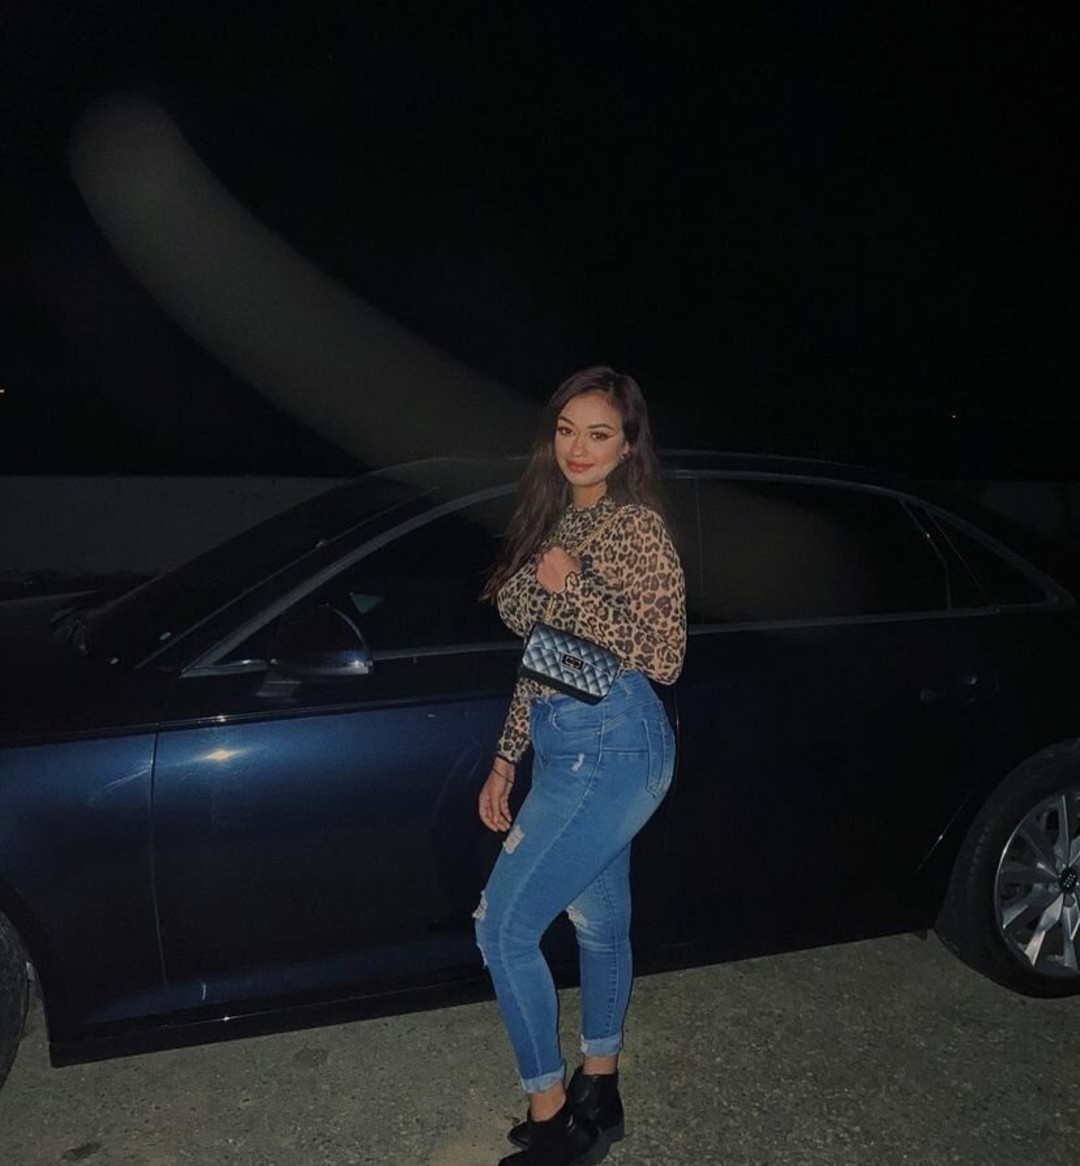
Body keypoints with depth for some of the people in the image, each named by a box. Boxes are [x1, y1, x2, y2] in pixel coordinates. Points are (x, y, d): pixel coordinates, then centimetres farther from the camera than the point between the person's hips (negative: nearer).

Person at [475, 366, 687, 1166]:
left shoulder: (637, 525, -13)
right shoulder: (555, 521, 11)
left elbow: (665, 659, -17)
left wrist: (572, 586, -22)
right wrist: (507, 759, 15)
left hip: (612, 749, -8)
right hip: (569, 748, 8)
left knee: (504, 926, -5)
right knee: (599, 923, 19)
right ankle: (596, 1099, 36)